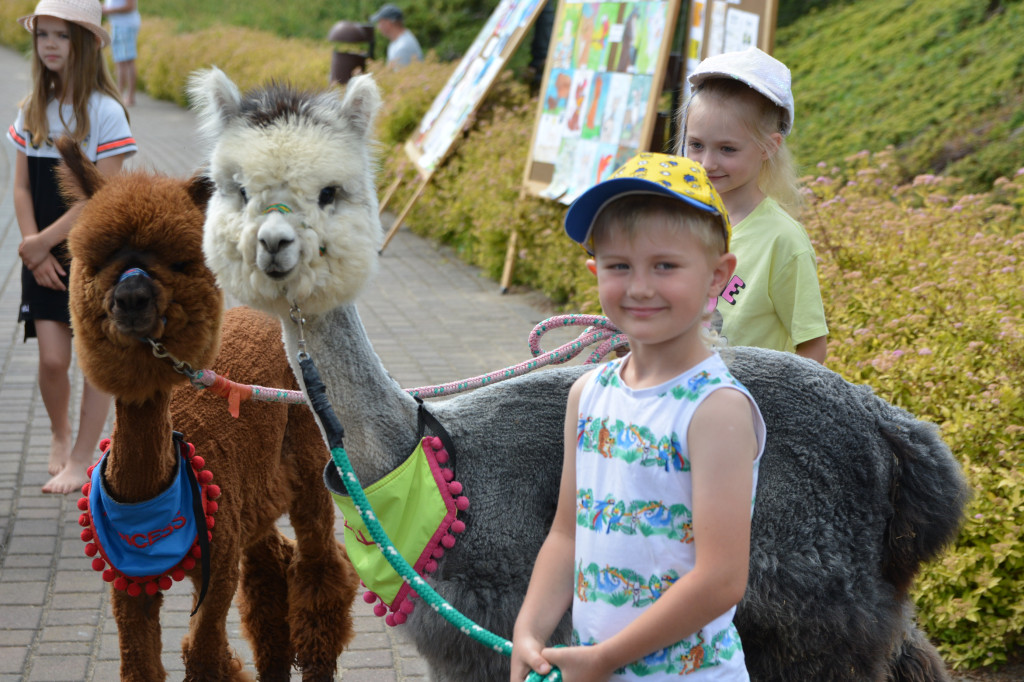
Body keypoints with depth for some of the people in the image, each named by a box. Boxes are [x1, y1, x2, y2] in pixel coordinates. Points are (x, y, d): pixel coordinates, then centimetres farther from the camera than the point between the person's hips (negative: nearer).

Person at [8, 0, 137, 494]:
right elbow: (22, 187, 6)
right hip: (44, 256, 4)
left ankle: (81, 458, 11)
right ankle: (59, 432, 27)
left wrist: (42, 241, -14)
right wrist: (34, 250, -6)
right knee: (52, 359, -1)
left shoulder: (105, 111, -11)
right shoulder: (32, 110, 6)